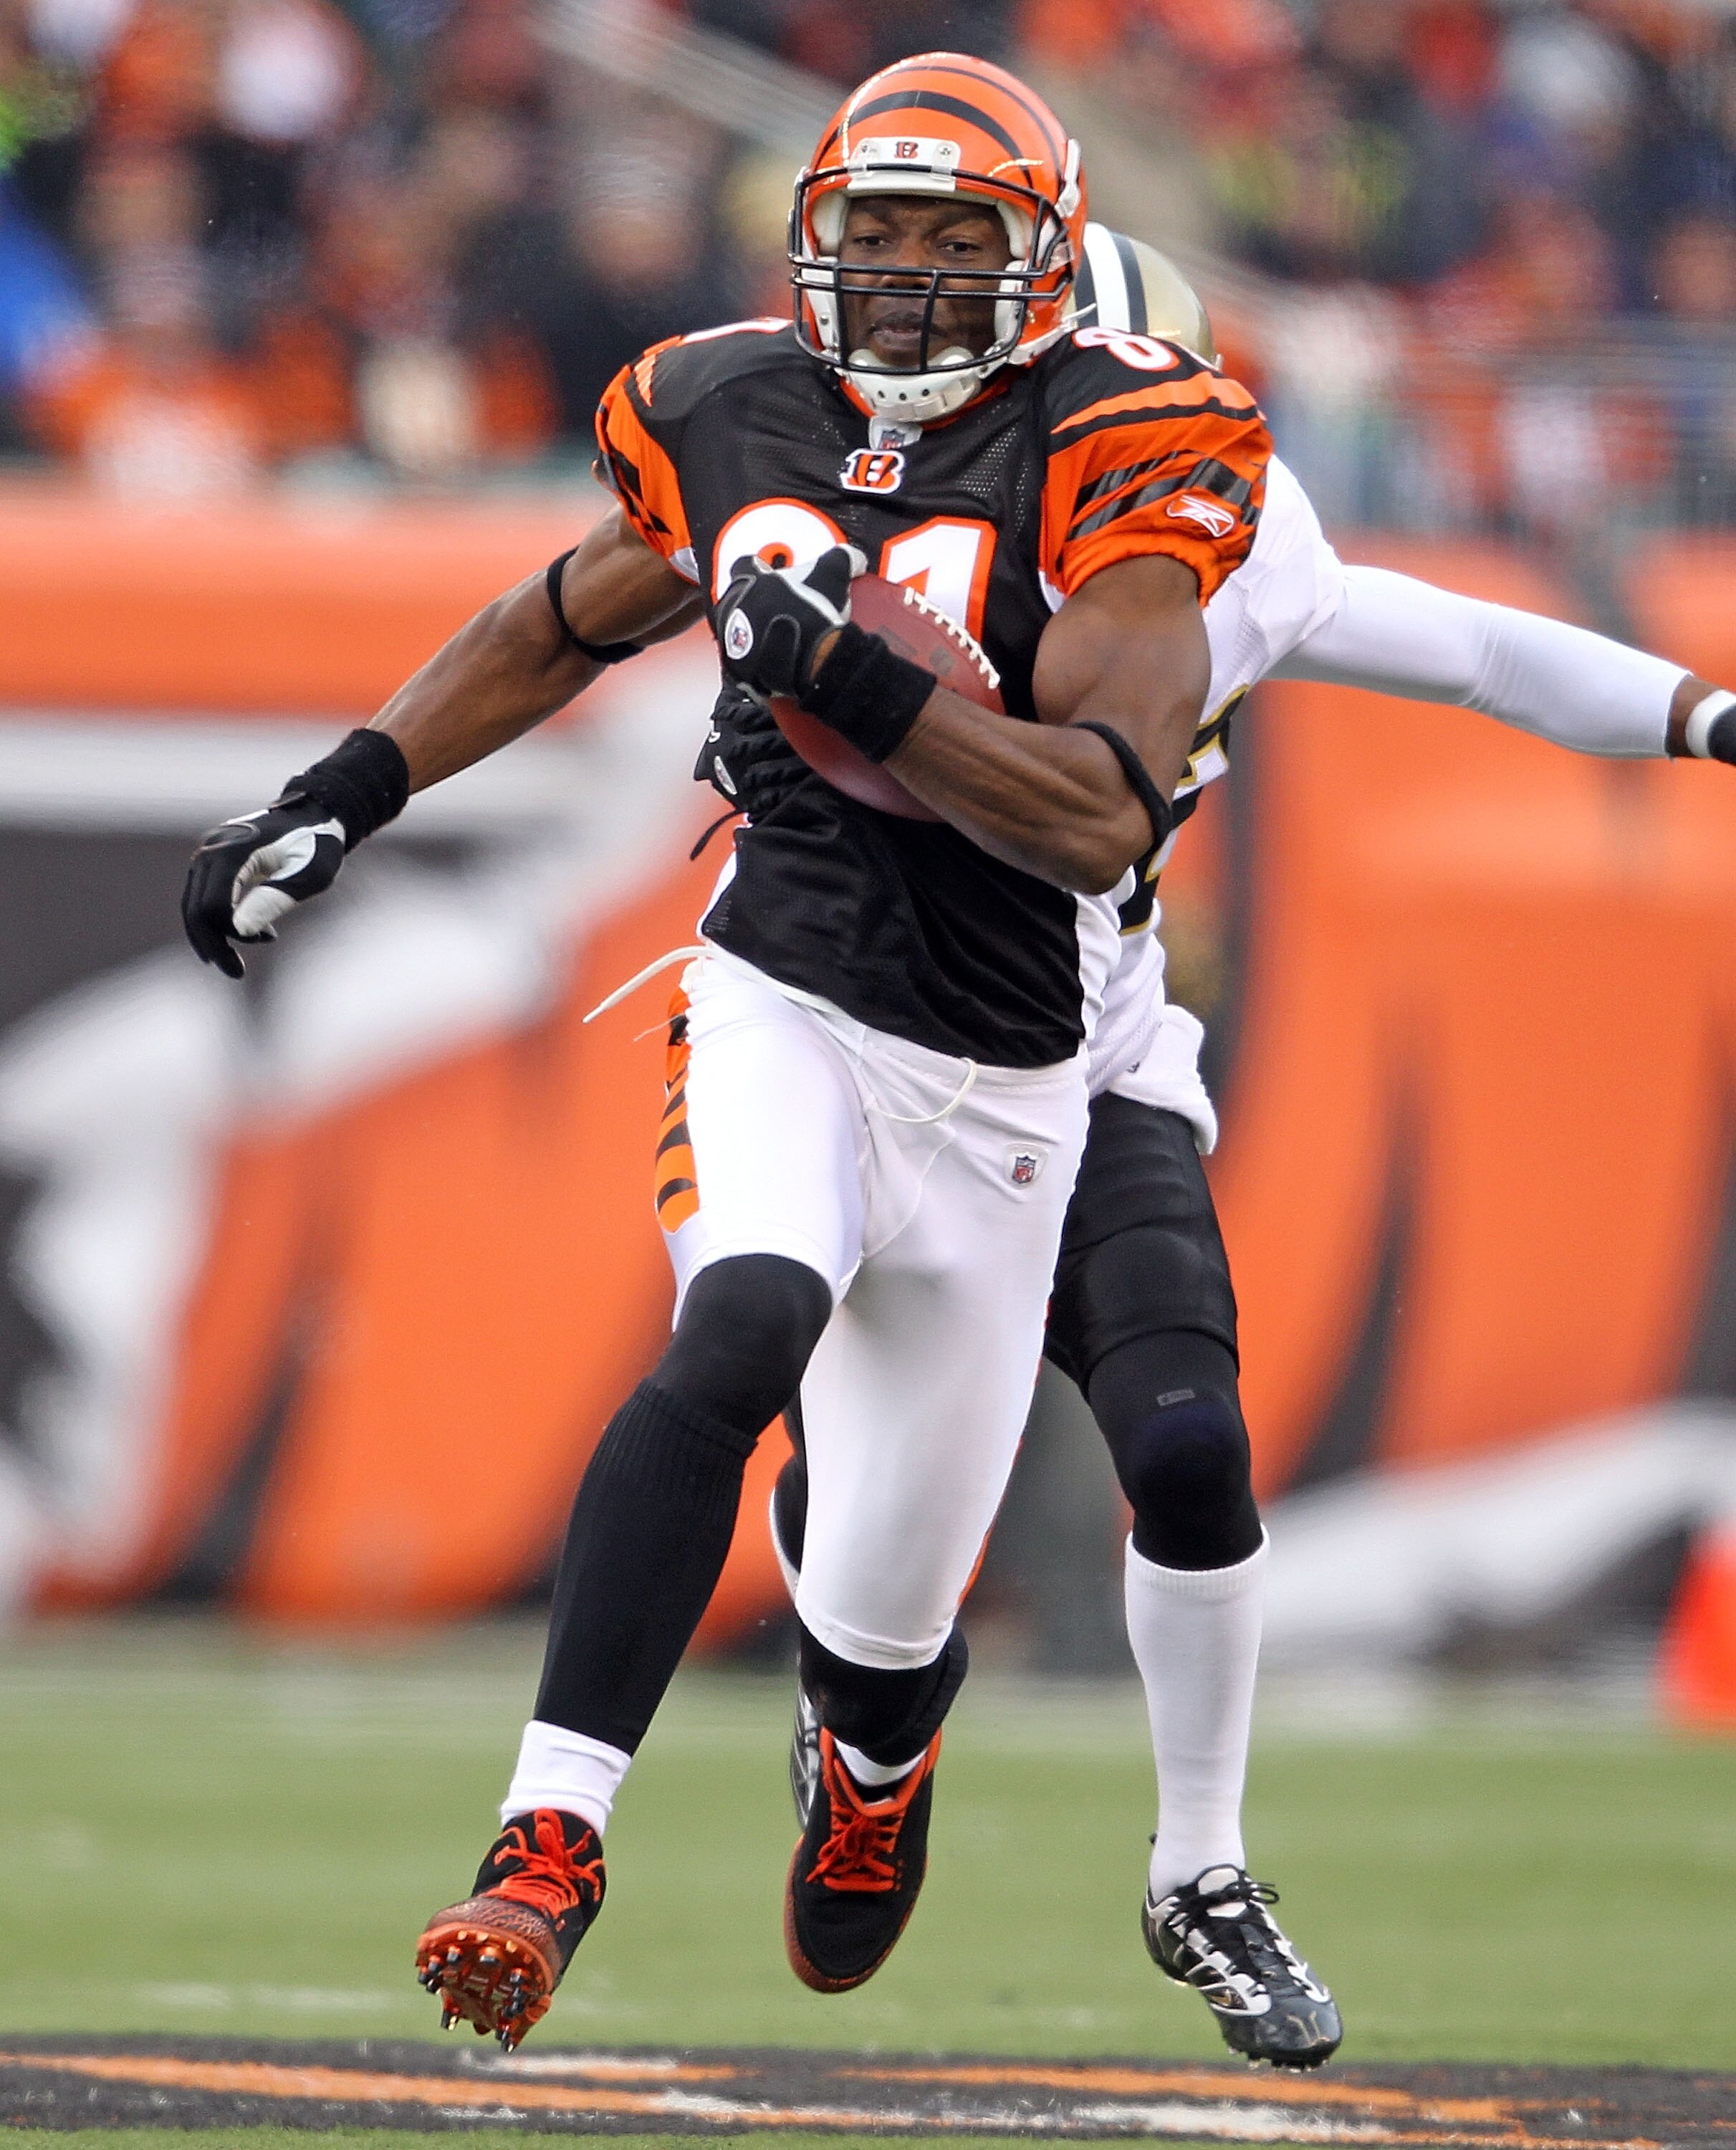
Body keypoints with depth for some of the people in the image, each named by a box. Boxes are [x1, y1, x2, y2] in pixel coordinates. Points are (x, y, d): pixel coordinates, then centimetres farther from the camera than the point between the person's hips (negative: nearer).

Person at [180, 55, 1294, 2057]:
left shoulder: (1105, 458, -12)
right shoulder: (740, 419, 1)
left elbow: (1101, 820, -23)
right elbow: (561, 623, 21)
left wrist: (846, 677, -31)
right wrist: (337, 799, 13)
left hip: (998, 1080, -1)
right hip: (780, 1004, 1)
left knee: (884, 1618, 6)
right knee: (745, 1330, -33)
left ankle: (872, 1764, 46)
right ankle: (550, 1835, -37)